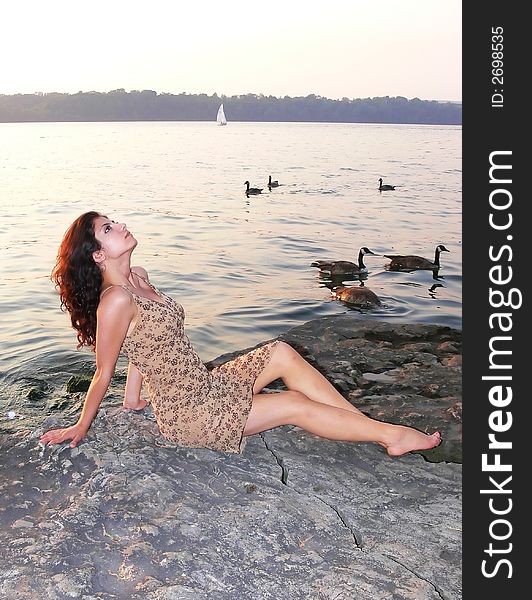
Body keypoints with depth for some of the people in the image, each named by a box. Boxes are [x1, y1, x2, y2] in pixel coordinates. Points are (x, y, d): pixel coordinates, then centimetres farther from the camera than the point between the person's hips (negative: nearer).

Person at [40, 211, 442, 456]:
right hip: (187, 417, -8)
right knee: (297, 406, -7)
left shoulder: (138, 278, 5)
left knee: (282, 353, -4)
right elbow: (104, 374, -14)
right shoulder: (115, 301, -23)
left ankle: (378, 428, 0)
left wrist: (132, 399, 18)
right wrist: (81, 429, -2)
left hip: (204, 387, 8)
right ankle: (389, 434, 8)